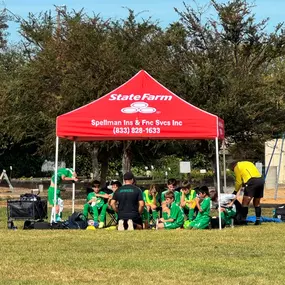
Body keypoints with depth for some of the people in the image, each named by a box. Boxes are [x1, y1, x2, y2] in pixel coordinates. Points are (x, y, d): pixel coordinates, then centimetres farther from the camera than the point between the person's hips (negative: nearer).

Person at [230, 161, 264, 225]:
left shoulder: (237, 167, 11)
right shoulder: (248, 163, 32)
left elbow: (238, 182, 8)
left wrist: (235, 191, 21)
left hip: (251, 181, -7)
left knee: (245, 202, -5)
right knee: (257, 203, 17)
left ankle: (244, 220, -10)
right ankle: (258, 220, 14)